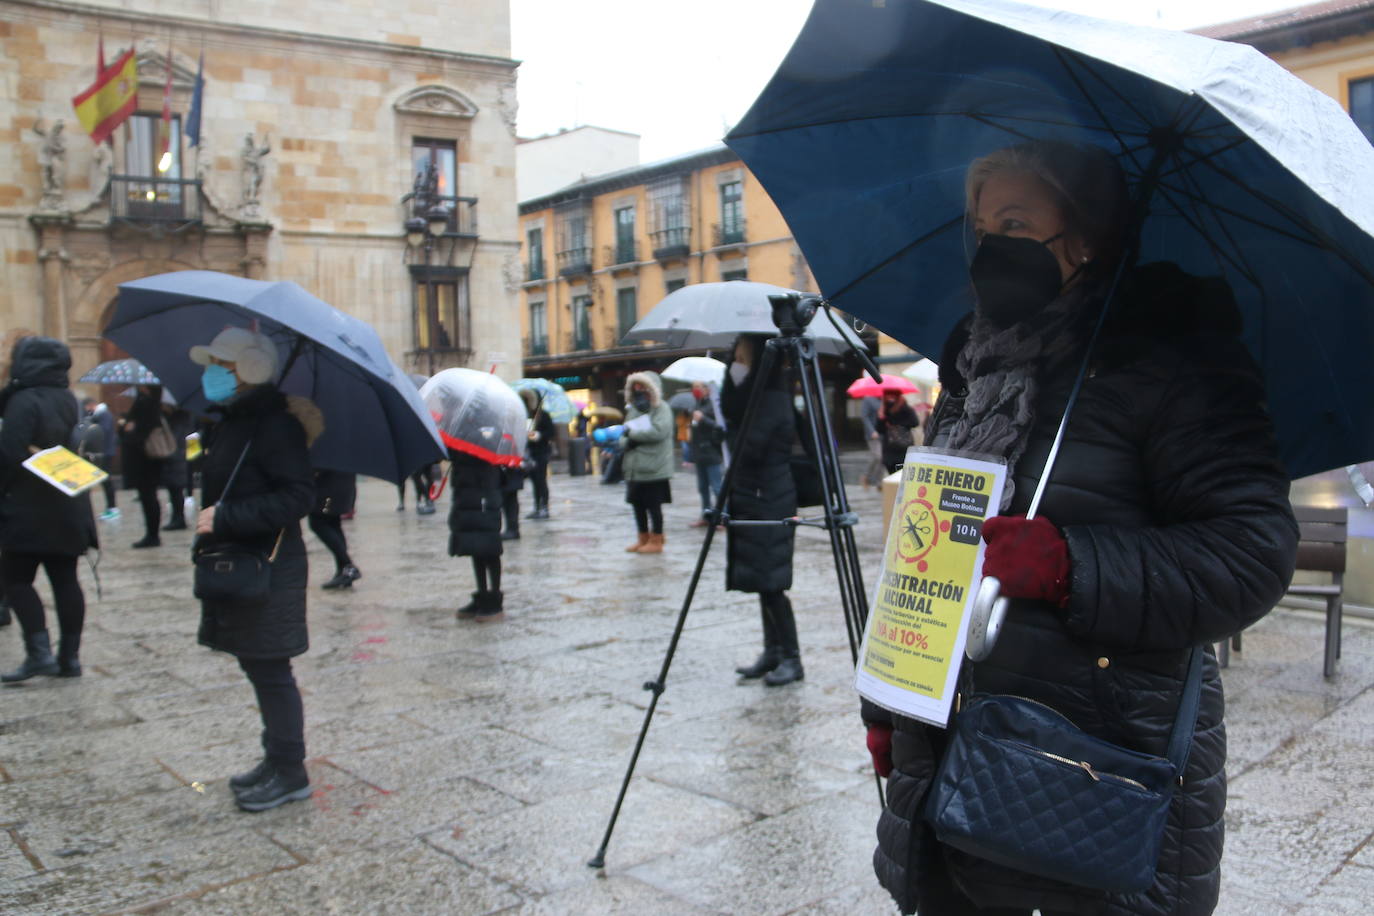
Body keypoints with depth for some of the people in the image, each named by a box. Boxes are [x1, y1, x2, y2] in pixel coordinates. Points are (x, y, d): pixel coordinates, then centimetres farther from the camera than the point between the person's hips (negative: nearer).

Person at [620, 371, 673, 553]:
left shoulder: (662, 408, -6)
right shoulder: (632, 410, 16)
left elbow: (659, 431, -23)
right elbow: (623, 437, 15)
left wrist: (632, 431, -13)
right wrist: (625, 441, -10)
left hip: (654, 468, -7)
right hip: (634, 468, 7)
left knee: (654, 505, -1)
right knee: (638, 504, 13)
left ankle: (656, 541, 10)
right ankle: (643, 539, 26)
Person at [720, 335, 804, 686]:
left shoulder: (774, 402, -16)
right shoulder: (750, 399, 13)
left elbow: (750, 450, -23)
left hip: (769, 504, -9)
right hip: (750, 503, 9)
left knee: (769, 582, -6)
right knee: (762, 582, 12)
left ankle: (791, 657, 3)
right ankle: (772, 651, 20)